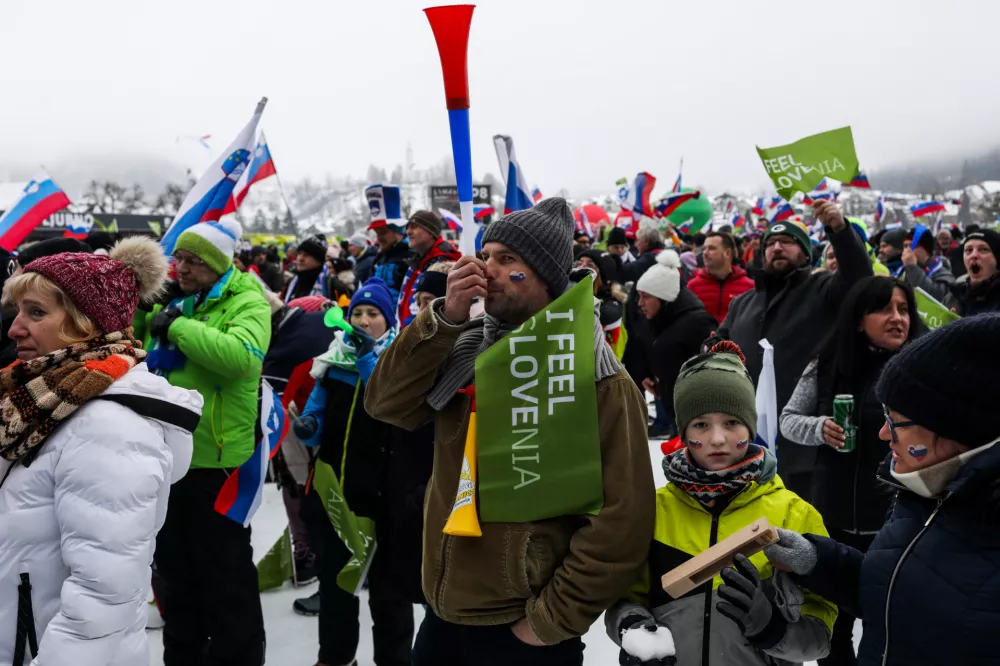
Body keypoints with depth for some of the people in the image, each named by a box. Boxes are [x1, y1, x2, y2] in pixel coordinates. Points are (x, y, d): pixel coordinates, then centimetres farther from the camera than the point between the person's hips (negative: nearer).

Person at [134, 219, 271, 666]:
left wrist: (177, 326, -24)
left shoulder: (247, 303, -12)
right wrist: (138, 306, 2)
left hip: (215, 458, -7)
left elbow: (240, 355, -31)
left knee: (225, 573, 6)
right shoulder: (171, 298, 11)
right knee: (174, 566, 21)